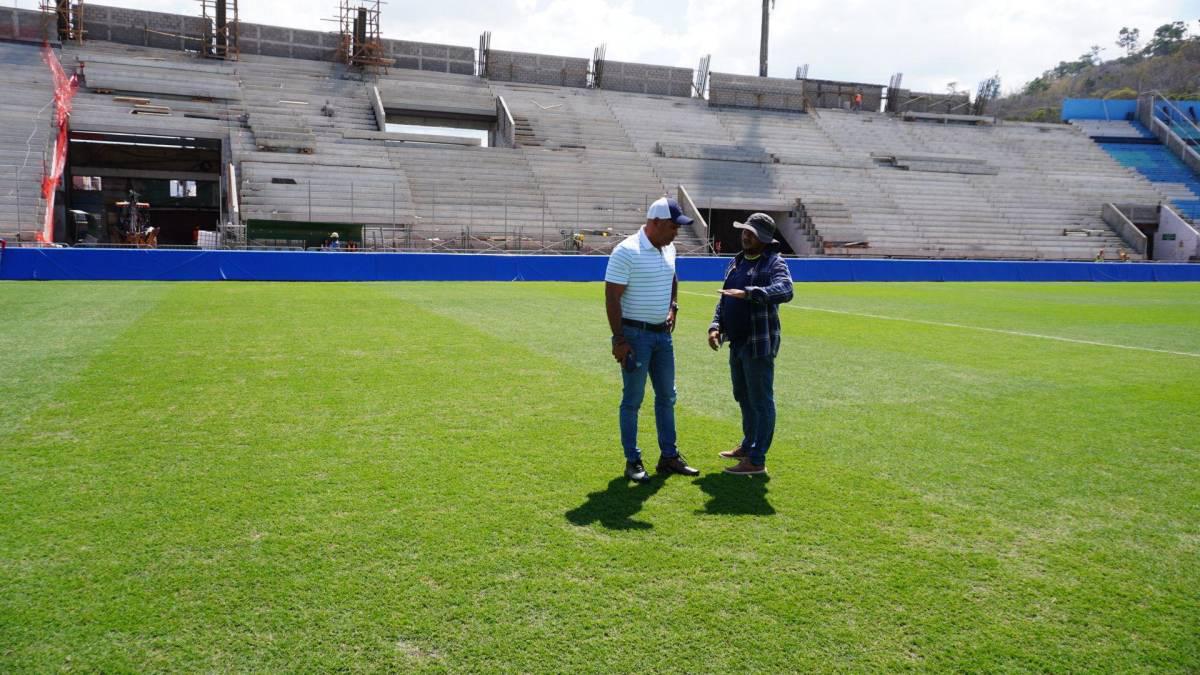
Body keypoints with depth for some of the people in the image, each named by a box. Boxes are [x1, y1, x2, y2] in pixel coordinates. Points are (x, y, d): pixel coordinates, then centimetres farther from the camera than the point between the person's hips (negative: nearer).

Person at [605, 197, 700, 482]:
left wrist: (672, 308, 11)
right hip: (635, 335, -8)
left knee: (667, 396, 13)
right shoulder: (627, 251, -17)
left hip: (663, 334, 8)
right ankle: (632, 461, 14)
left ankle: (669, 456, 25)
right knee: (633, 400, 2)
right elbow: (611, 297, -17)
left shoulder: (669, 249, 8)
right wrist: (619, 339, -19)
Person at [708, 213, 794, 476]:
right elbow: (724, 299, 19)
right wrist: (716, 326, 3)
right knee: (744, 398, 20)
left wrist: (748, 293, -40)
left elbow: (785, 291, -30)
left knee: (761, 401, -1)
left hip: (759, 345, -8)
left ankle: (757, 460, 5)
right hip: (737, 343, 8)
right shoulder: (736, 263, 14)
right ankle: (748, 446, 37)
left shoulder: (774, 263, -10)